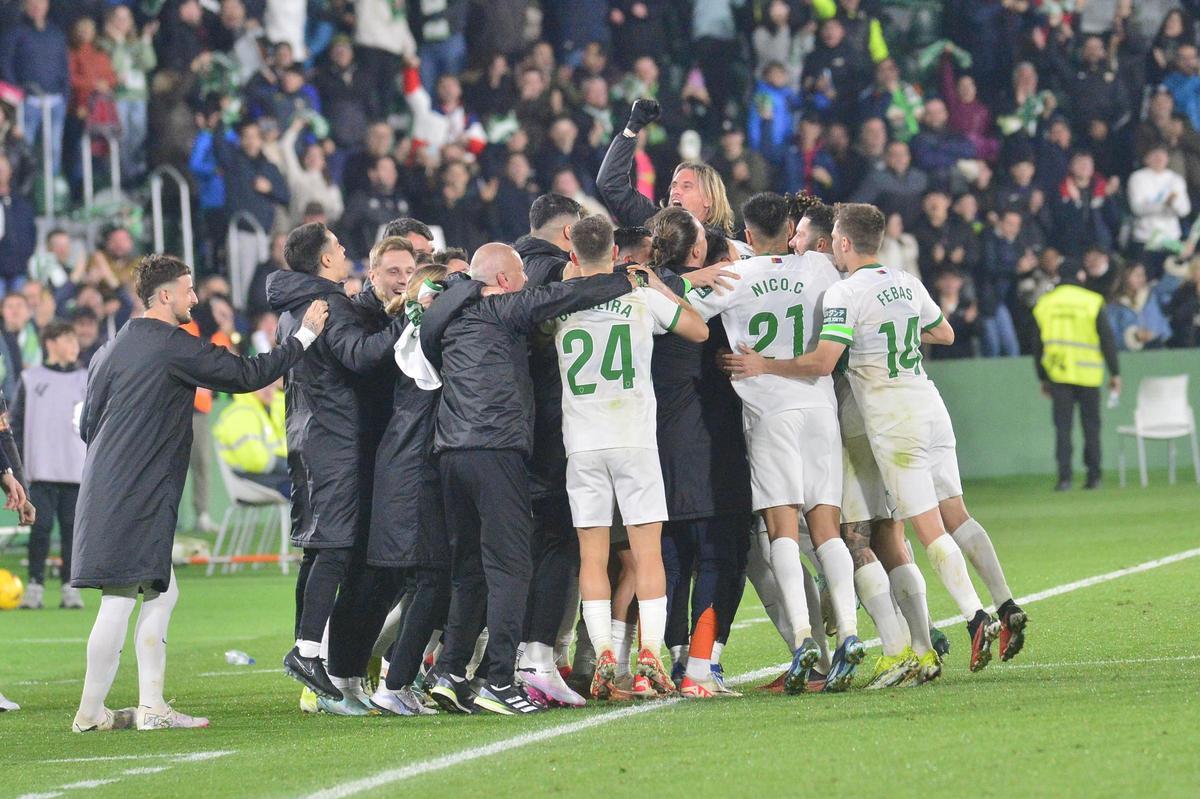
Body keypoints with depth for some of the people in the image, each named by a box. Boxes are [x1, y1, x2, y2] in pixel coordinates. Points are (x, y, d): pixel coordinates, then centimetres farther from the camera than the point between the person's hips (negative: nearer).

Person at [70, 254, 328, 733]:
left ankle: (151, 706, 11)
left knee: (160, 594, 12)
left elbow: (87, 425, 18)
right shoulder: (174, 347, -10)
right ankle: (91, 712, -5)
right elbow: (245, 375, -8)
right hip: (134, 495, -10)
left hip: (108, 490, 10)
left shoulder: (111, 351, 16)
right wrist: (305, 336, 0)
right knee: (119, 601, -7)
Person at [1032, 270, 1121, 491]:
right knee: (1091, 426, 8)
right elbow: (1107, 339, -4)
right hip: (1088, 375, -1)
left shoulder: (1044, 304, 4)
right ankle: (1093, 476, 9)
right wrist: (1115, 373, 3)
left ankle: (1064, 477, -6)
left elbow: (1038, 344, 9)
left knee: (1063, 426, 2)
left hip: (1058, 374, 1)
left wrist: (1043, 378, 17)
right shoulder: (1093, 302, -4)